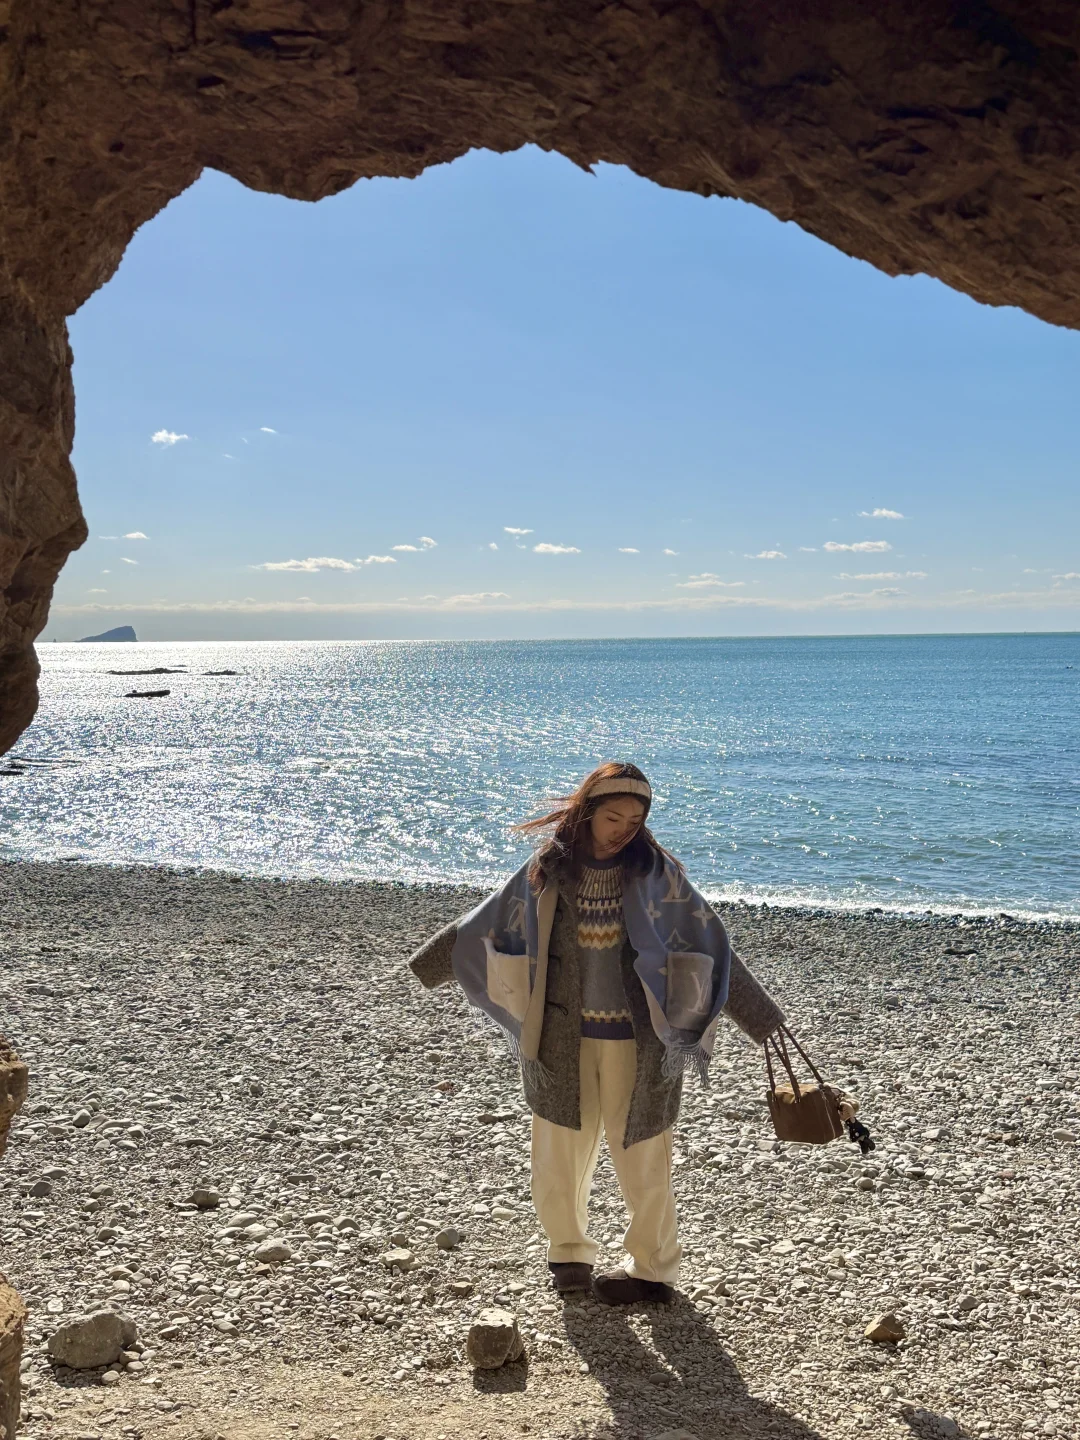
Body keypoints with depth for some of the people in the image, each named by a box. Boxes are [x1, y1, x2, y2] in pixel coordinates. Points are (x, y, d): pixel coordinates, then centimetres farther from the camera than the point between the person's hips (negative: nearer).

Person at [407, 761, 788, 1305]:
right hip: (563, 1036, 2)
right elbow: (489, 923, 12)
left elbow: (708, 945, -2)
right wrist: (431, 961, 22)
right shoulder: (549, 869, -3)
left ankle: (652, 1268, 23)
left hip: (634, 1037, -2)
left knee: (638, 1152, 4)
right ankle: (568, 1250, 32)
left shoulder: (655, 871, -8)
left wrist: (759, 1014, -2)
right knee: (560, 1148, 9)